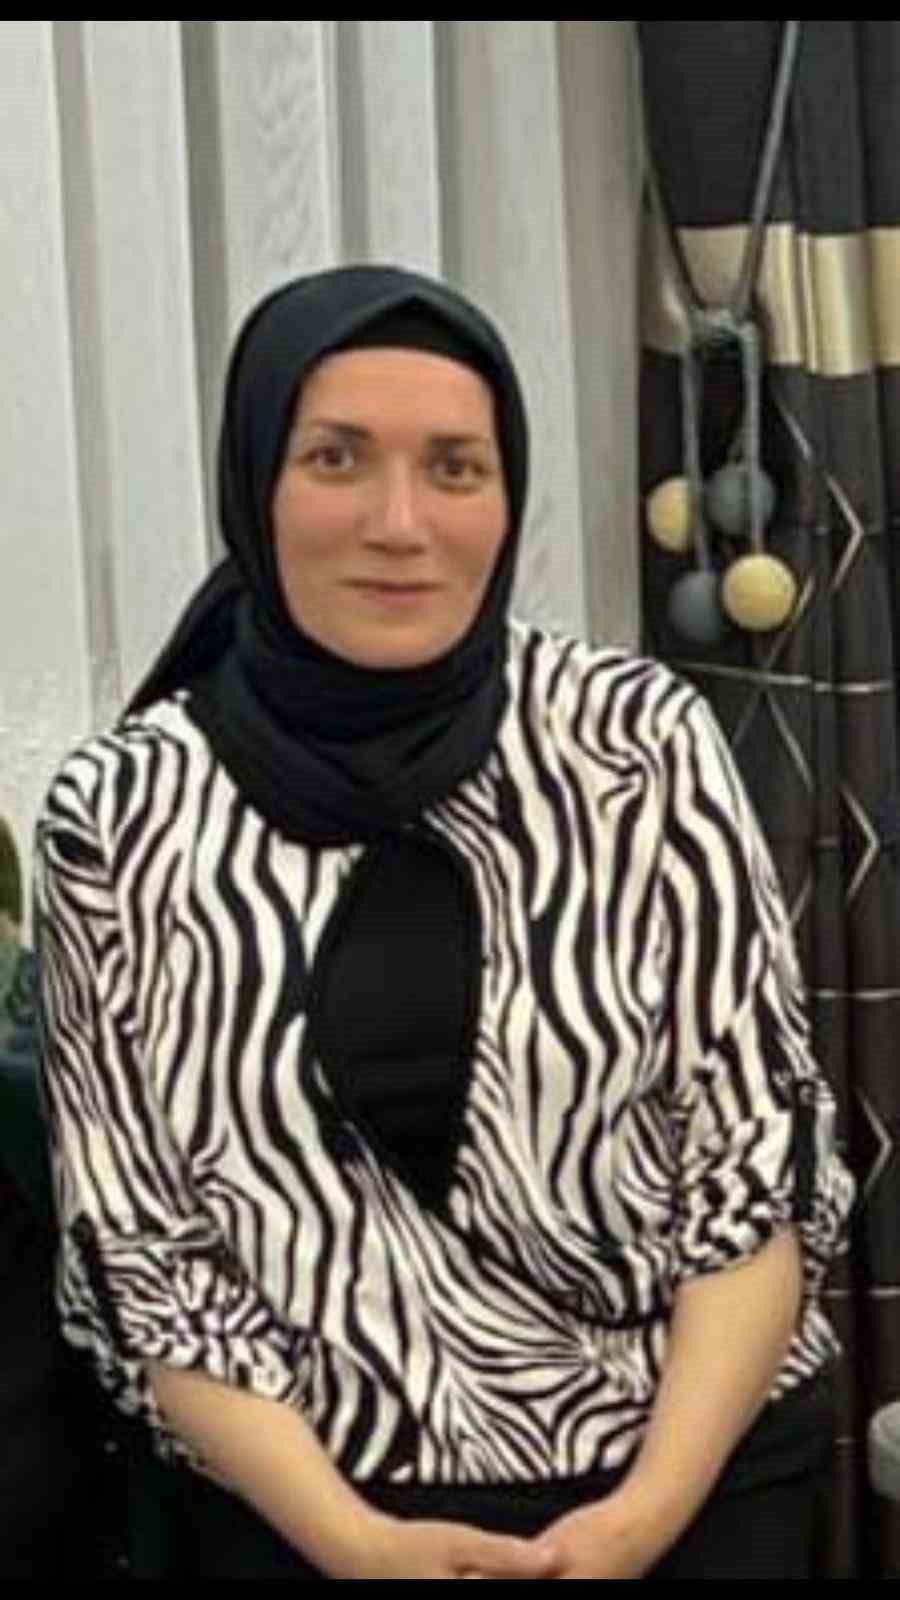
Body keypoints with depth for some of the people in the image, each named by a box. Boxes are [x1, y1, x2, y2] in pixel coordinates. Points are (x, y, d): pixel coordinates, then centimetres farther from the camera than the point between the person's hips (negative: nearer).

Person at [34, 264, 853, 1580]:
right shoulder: (121, 816, -9)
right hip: (308, 1514, 0)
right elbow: (138, 1255, -6)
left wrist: (654, 1505, -15)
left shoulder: (642, 740, -9)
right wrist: (354, 1542, -15)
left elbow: (760, 1156, -6)